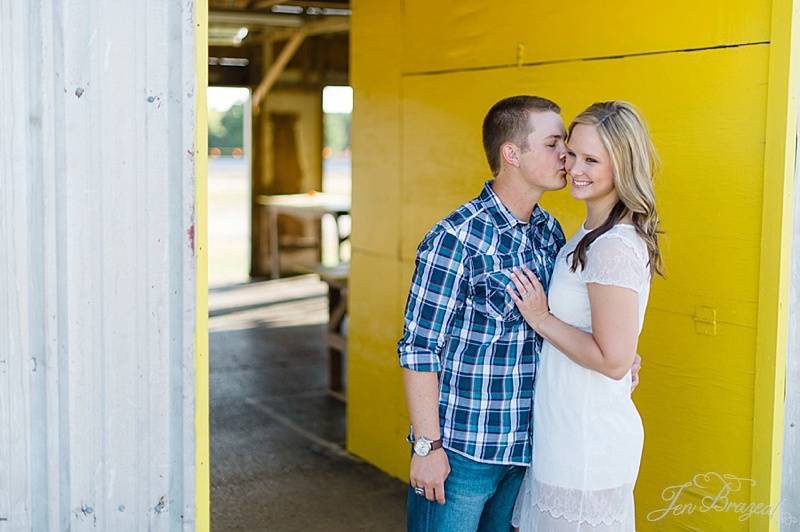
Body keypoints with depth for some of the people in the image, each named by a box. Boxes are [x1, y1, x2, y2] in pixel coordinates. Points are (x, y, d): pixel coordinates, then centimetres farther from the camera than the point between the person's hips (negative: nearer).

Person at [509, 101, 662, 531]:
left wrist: (541, 319, -16)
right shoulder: (591, 236, 9)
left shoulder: (615, 247, -21)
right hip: (565, 428, 10)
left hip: (587, 441, -10)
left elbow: (614, 360, -24)